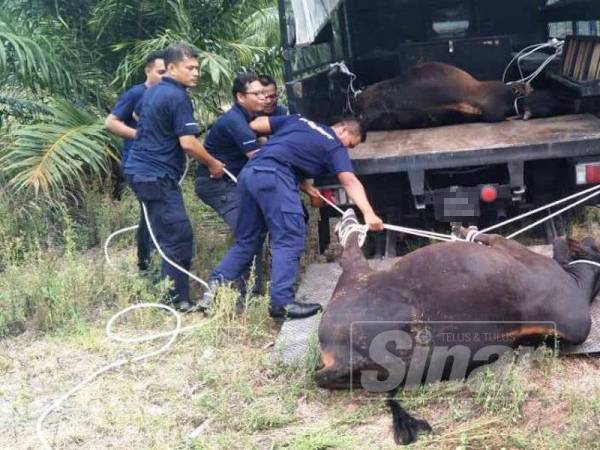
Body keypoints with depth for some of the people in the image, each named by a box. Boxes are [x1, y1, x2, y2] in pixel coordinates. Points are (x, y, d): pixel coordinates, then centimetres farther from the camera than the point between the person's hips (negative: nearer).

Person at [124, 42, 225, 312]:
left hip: (140, 170, 10)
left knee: (163, 233, 16)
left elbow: (138, 115, 36)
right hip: (158, 175, -10)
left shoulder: (153, 92, 15)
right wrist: (213, 165, -6)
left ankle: (165, 292, 23)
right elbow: (188, 143, -21)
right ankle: (178, 301, -9)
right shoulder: (178, 97, -14)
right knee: (178, 237, -10)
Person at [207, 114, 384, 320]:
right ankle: (282, 302, -14)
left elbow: (255, 125, 26)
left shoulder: (298, 120, 29)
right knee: (289, 239, -7)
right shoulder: (334, 146, 11)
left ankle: (216, 285, 13)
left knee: (247, 239, 16)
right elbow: (350, 182, -4)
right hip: (273, 175, -7)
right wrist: (368, 213, -14)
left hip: (249, 172, 8)